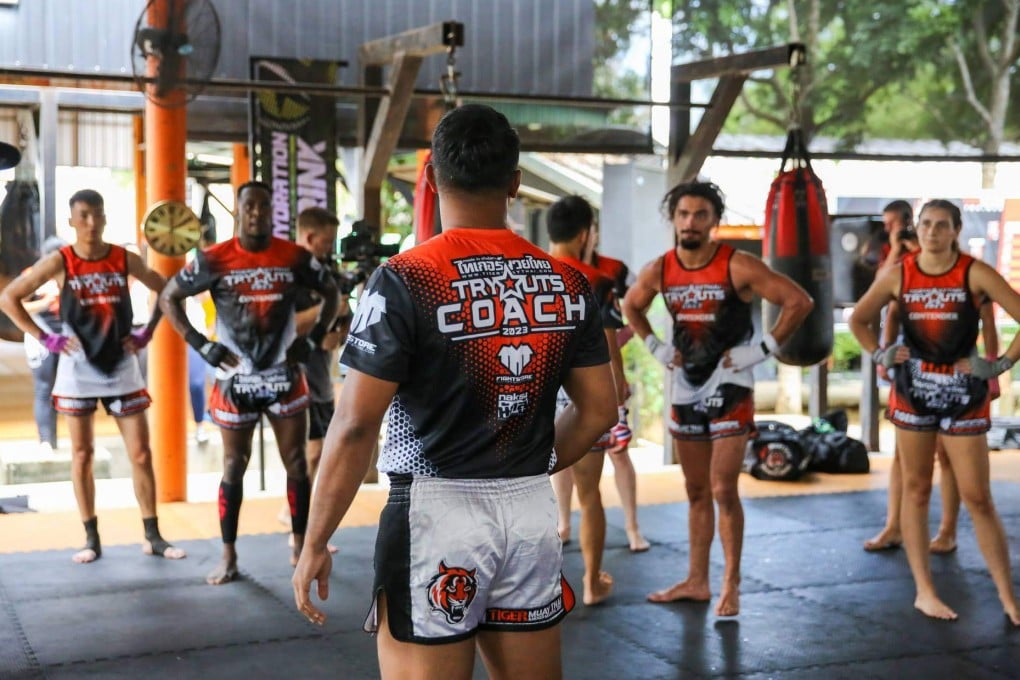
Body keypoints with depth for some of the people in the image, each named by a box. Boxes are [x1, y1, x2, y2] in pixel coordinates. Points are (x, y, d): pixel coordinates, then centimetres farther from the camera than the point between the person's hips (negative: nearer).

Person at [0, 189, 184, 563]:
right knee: (82, 455, 4)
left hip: (122, 368, 2)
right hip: (78, 370, -1)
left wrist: (146, 333, 2)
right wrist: (45, 338, -9)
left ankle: (153, 537, 9)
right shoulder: (59, 262, -6)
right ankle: (91, 539, 14)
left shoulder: (125, 259, -1)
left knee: (141, 453, 0)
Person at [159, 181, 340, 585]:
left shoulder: (295, 257, -3)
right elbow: (168, 298, 1)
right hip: (236, 381, -2)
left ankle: (300, 547, 19)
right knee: (234, 467, 5)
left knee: (296, 463, 5)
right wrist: (202, 345, -7)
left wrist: (314, 339, 0)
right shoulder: (214, 260, -8)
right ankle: (228, 556, 14)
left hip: (285, 377, 2)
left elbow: (330, 293, 12)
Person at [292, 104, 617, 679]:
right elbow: (598, 411, 9)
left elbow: (356, 426, -14)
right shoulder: (568, 284, 4)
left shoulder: (404, 282, -11)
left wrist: (315, 544, -5)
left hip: (437, 510, -5)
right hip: (534, 511, 5)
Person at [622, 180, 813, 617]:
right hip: (685, 388, 5)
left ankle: (731, 585, 5)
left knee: (723, 490, -8)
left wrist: (762, 350, -16)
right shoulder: (659, 271, -1)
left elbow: (799, 302, -15)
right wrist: (655, 347, 6)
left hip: (729, 387, -5)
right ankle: (697, 581, 22)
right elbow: (631, 306, 19)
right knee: (696, 492, 13)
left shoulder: (737, 266, -16)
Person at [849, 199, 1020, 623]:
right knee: (916, 489, 7)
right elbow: (858, 319, 12)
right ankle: (924, 591, 15)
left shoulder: (974, 274, -9)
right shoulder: (899, 275, 0)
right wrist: (880, 354, -2)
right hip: (912, 389, 3)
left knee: (977, 497, -2)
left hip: (963, 392, -2)